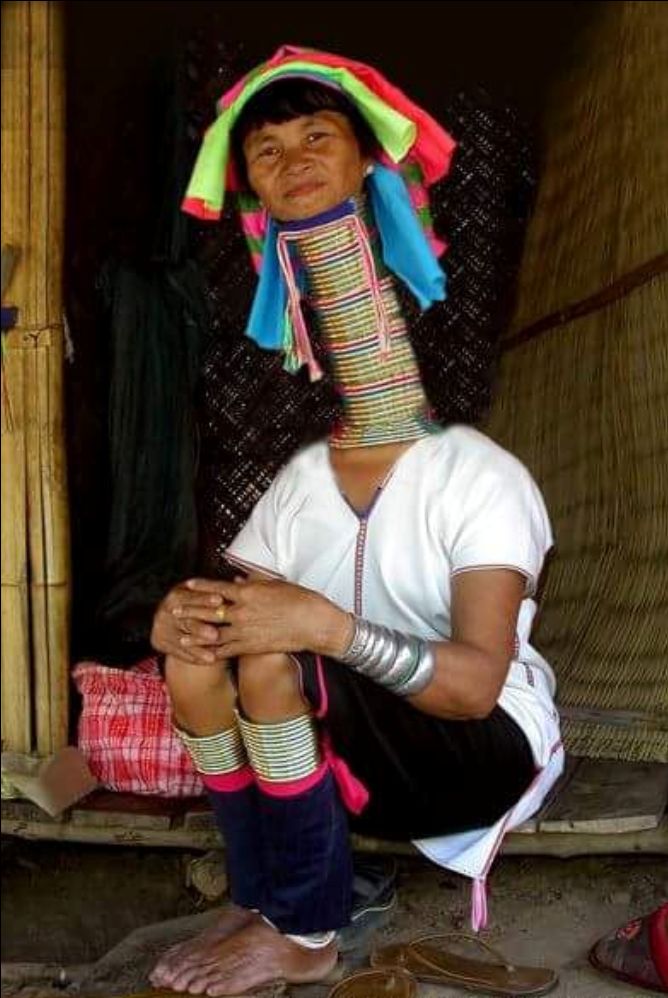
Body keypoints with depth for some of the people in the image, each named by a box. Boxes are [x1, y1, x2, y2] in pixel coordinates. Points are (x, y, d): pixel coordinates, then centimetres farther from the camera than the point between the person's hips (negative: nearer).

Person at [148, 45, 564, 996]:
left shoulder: (480, 476, -16)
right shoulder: (299, 483, 4)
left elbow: (478, 682, -26)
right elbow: (234, 593, -2)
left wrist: (328, 625, -39)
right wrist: (180, 614, -27)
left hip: (487, 748, -6)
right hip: (361, 753, 6)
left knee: (273, 652, -28)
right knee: (201, 644, -16)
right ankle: (262, 904, -10)